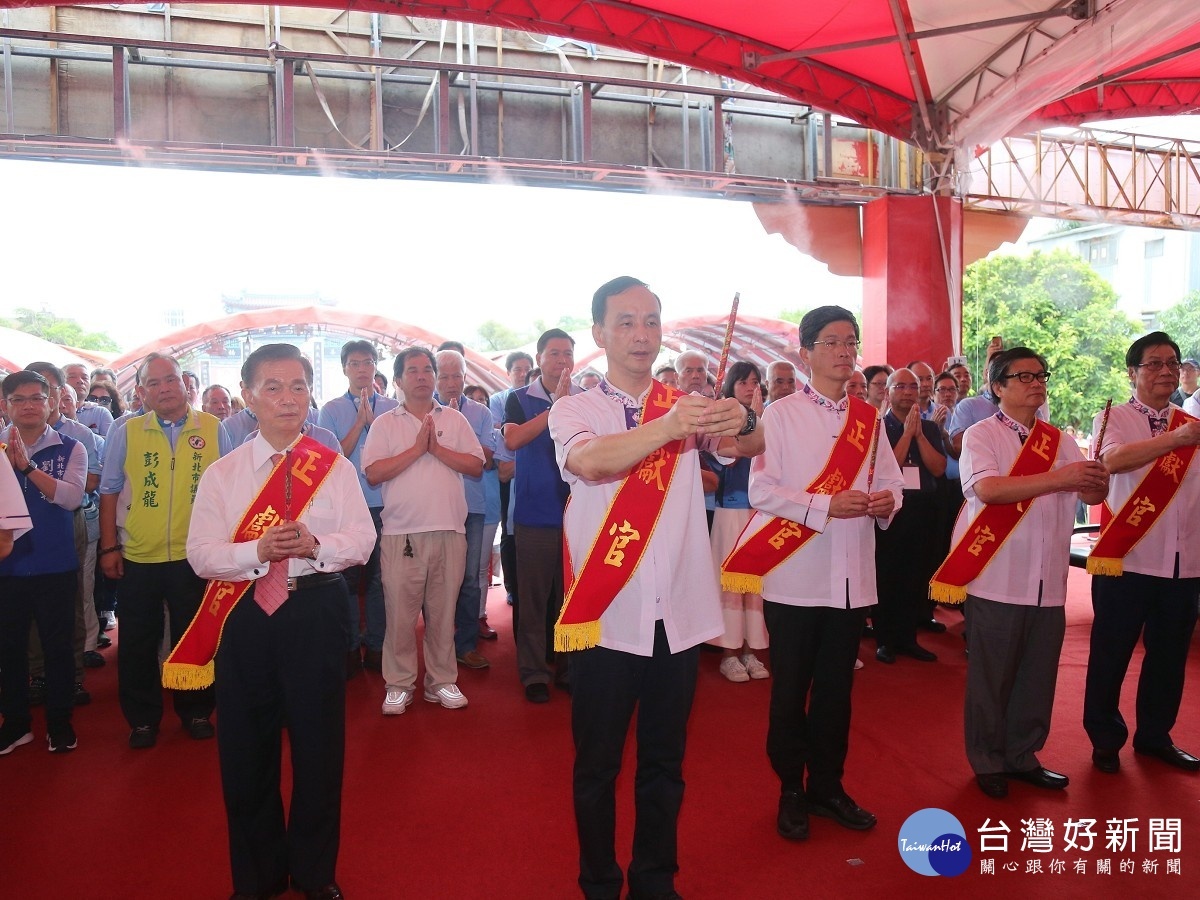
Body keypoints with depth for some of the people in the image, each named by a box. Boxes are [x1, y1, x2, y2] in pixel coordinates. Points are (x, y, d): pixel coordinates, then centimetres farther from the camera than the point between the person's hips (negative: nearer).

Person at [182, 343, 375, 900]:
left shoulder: (335, 467, 3)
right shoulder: (221, 473, 4)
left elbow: (362, 539, -2)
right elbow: (201, 554, -3)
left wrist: (314, 545, -22)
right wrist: (259, 550, -21)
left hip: (316, 611, -1)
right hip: (245, 616, 1)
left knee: (319, 744, 8)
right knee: (247, 749, 10)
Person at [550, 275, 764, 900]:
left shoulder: (687, 407, 5)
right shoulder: (574, 410, -1)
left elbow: (746, 446, -13)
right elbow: (588, 460, -24)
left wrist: (741, 424, -36)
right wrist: (668, 427, -39)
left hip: (678, 612, 2)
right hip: (607, 615, -2)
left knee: (665, 762, 17)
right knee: (597, 764, 12)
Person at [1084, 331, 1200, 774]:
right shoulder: (1114, 419, -2)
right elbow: (1113, 459, -24)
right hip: (1127, 559, -4)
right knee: (1111, 655, 5)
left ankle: (1154, 735, 32)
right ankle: (1105, 739, 21)